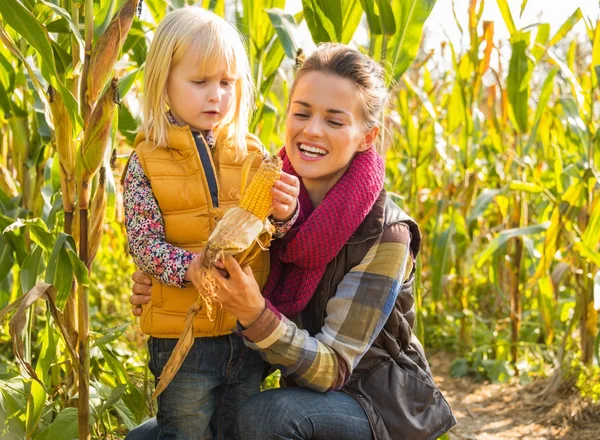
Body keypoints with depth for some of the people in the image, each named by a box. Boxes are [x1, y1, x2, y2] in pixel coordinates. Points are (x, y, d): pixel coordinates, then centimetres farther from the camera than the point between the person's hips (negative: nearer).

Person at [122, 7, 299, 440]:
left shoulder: (251, 154, 2)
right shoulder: (147, 162, -6)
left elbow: (274, 232, -2)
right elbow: (143, 243, -11)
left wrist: (284, 213, -25)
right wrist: (191, 266, -29)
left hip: (249, 329, 3)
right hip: (182, 335, -3)